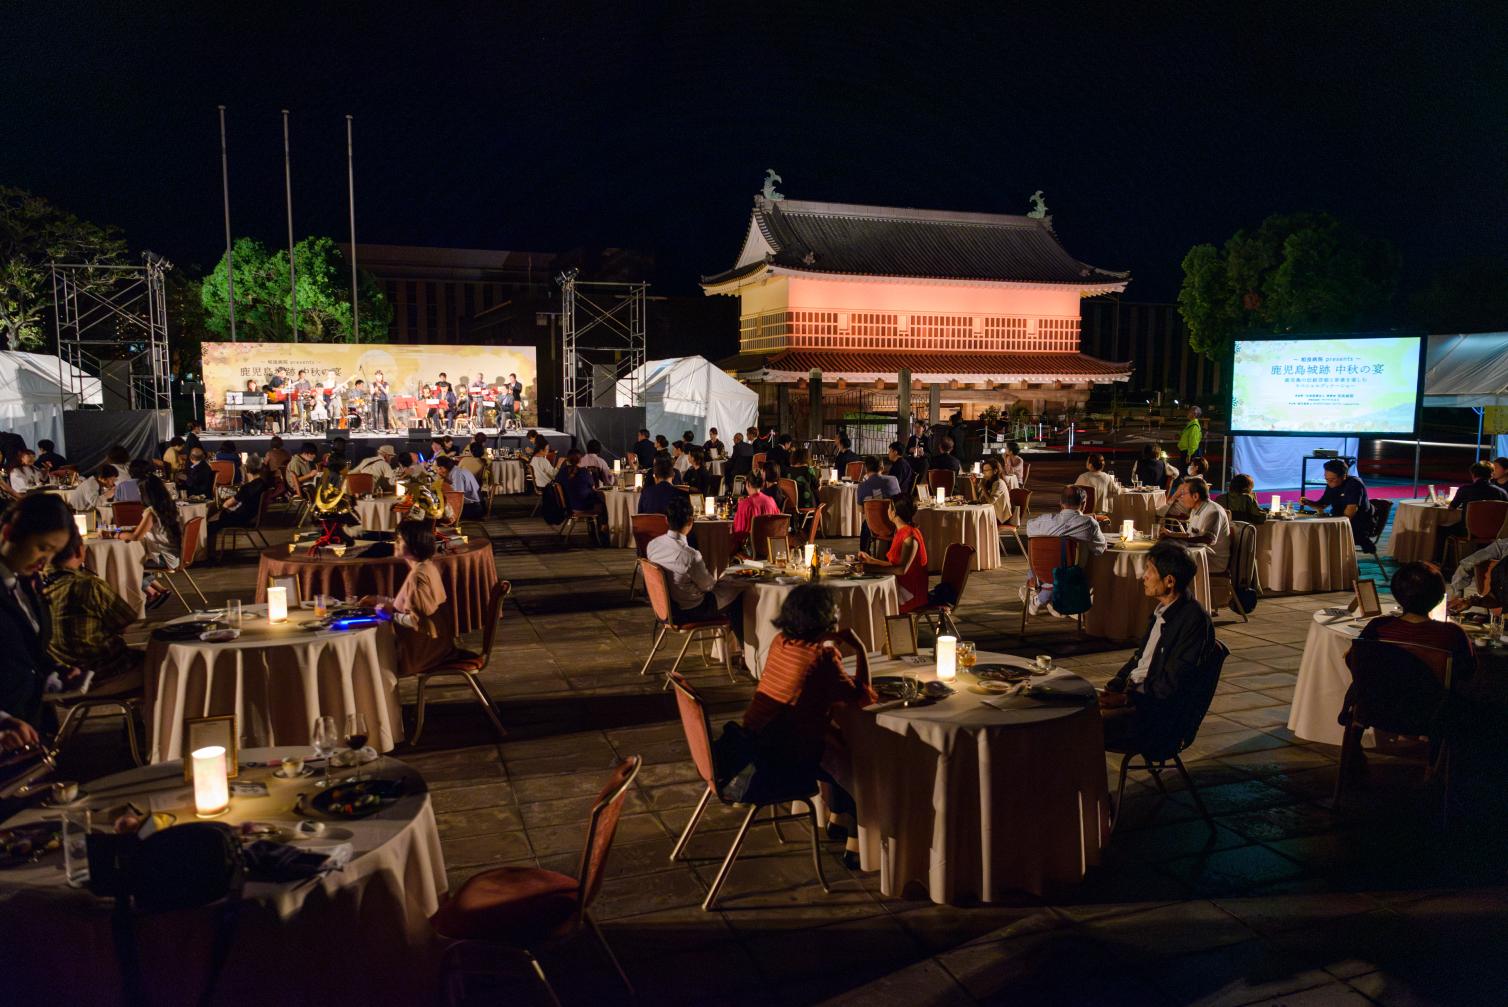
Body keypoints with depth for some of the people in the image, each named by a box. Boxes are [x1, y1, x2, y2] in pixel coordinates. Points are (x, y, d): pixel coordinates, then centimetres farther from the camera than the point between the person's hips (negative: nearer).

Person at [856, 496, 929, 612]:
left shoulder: (910, 536, -19)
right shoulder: (902, 532, 11)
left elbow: (902, 569, -27)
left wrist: (873, 568, -27)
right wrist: (871, 560, 17)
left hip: (911, 594, -9)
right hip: (901, 587, 9)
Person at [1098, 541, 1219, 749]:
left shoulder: (1194, 619, -17)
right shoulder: (1162, 611, 13)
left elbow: (1173, 685, -19)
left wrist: (1127, 699, -18)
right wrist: (1116, 682, 2)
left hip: (1164, 713, -9)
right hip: (1133, 692, 9)